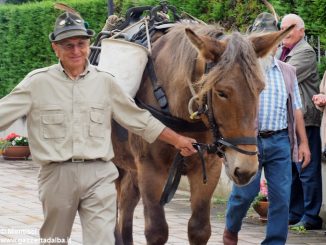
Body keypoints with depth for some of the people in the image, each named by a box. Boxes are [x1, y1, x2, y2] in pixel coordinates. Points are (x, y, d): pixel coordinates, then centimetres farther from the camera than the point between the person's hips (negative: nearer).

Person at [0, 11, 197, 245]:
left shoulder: (105, 82, 6)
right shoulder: (37, 82, 0)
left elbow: (140, 119, 15)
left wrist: (177, 140, 17)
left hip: (99, 175, 0)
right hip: (57, 175, 0)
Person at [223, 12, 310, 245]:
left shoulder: (287, 72, 13)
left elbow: (296, 110, 14)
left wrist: (304, 143, 7)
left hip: (280, 141, 3)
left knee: (282, 196, -1)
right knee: (244, 193, 0)